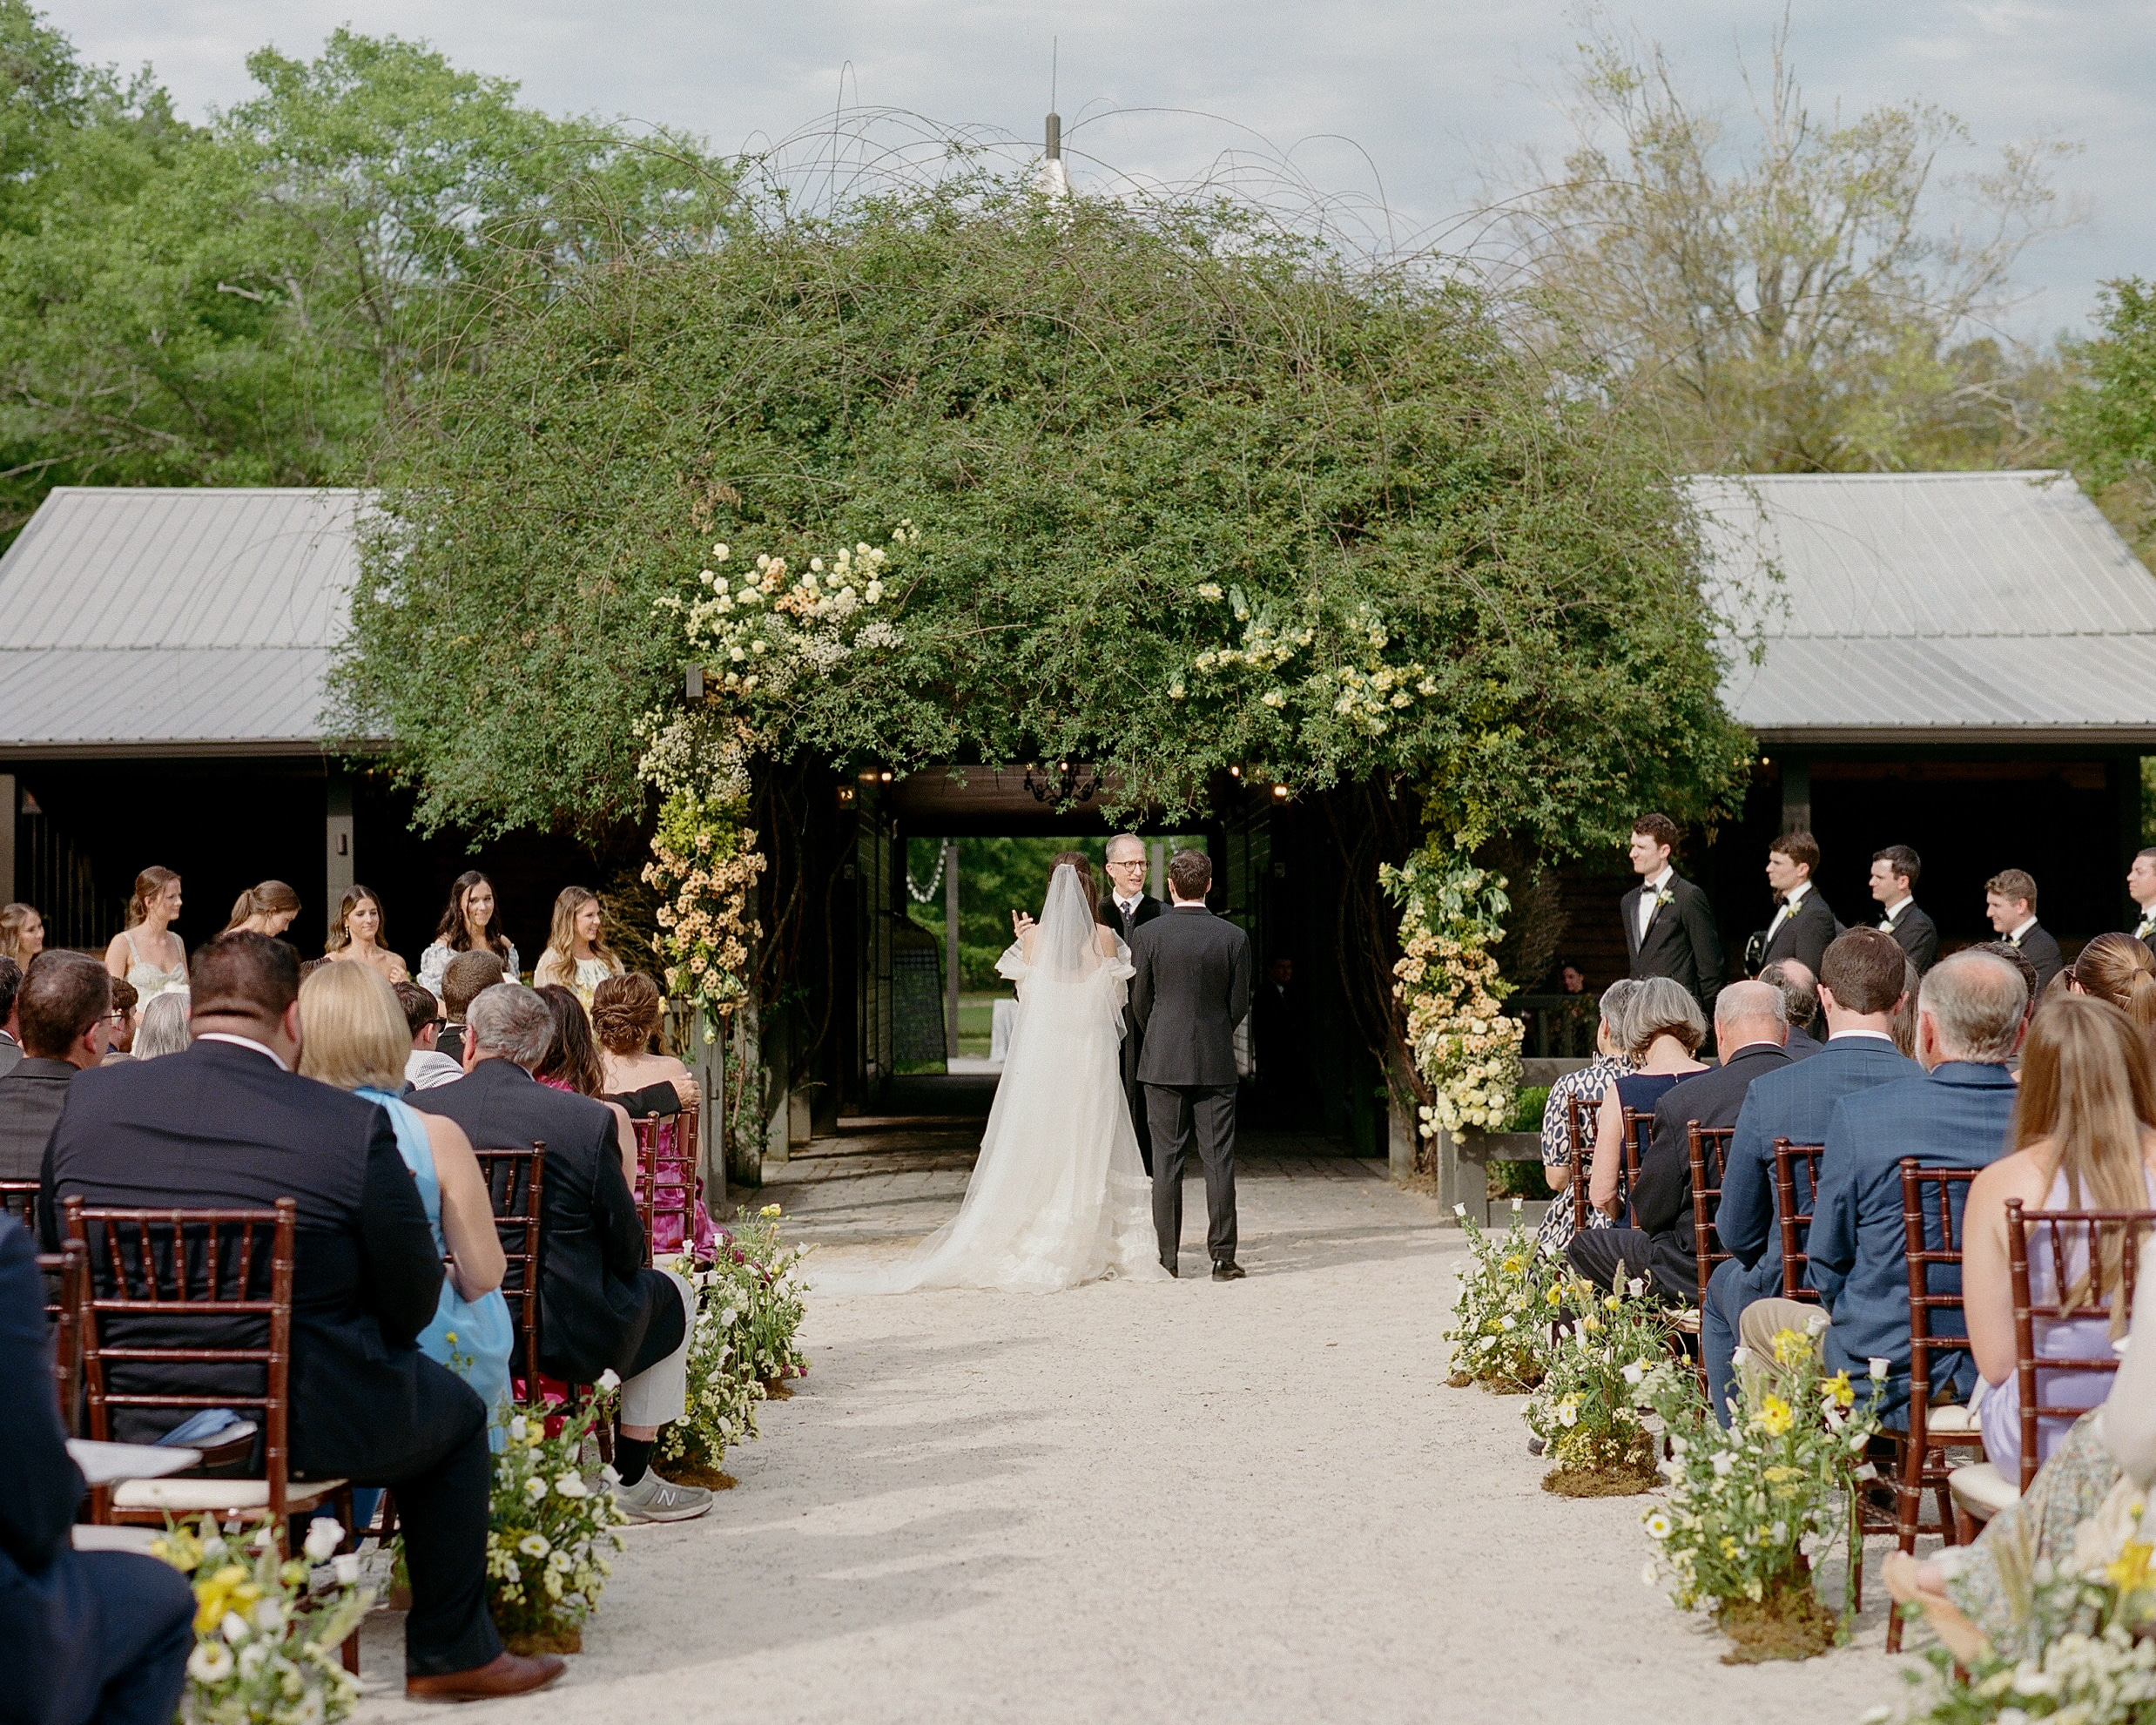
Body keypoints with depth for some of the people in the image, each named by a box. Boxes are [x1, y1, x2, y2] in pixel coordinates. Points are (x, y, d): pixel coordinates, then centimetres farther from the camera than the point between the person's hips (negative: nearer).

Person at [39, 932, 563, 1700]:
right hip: (302, 1423, -5)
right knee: (456, 1410, 24)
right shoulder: (354, 1126, -15)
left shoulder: (90, 1099, -3)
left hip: (120, 1424, 5)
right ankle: (451, 1652, 28)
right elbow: (412, 1305, -7)